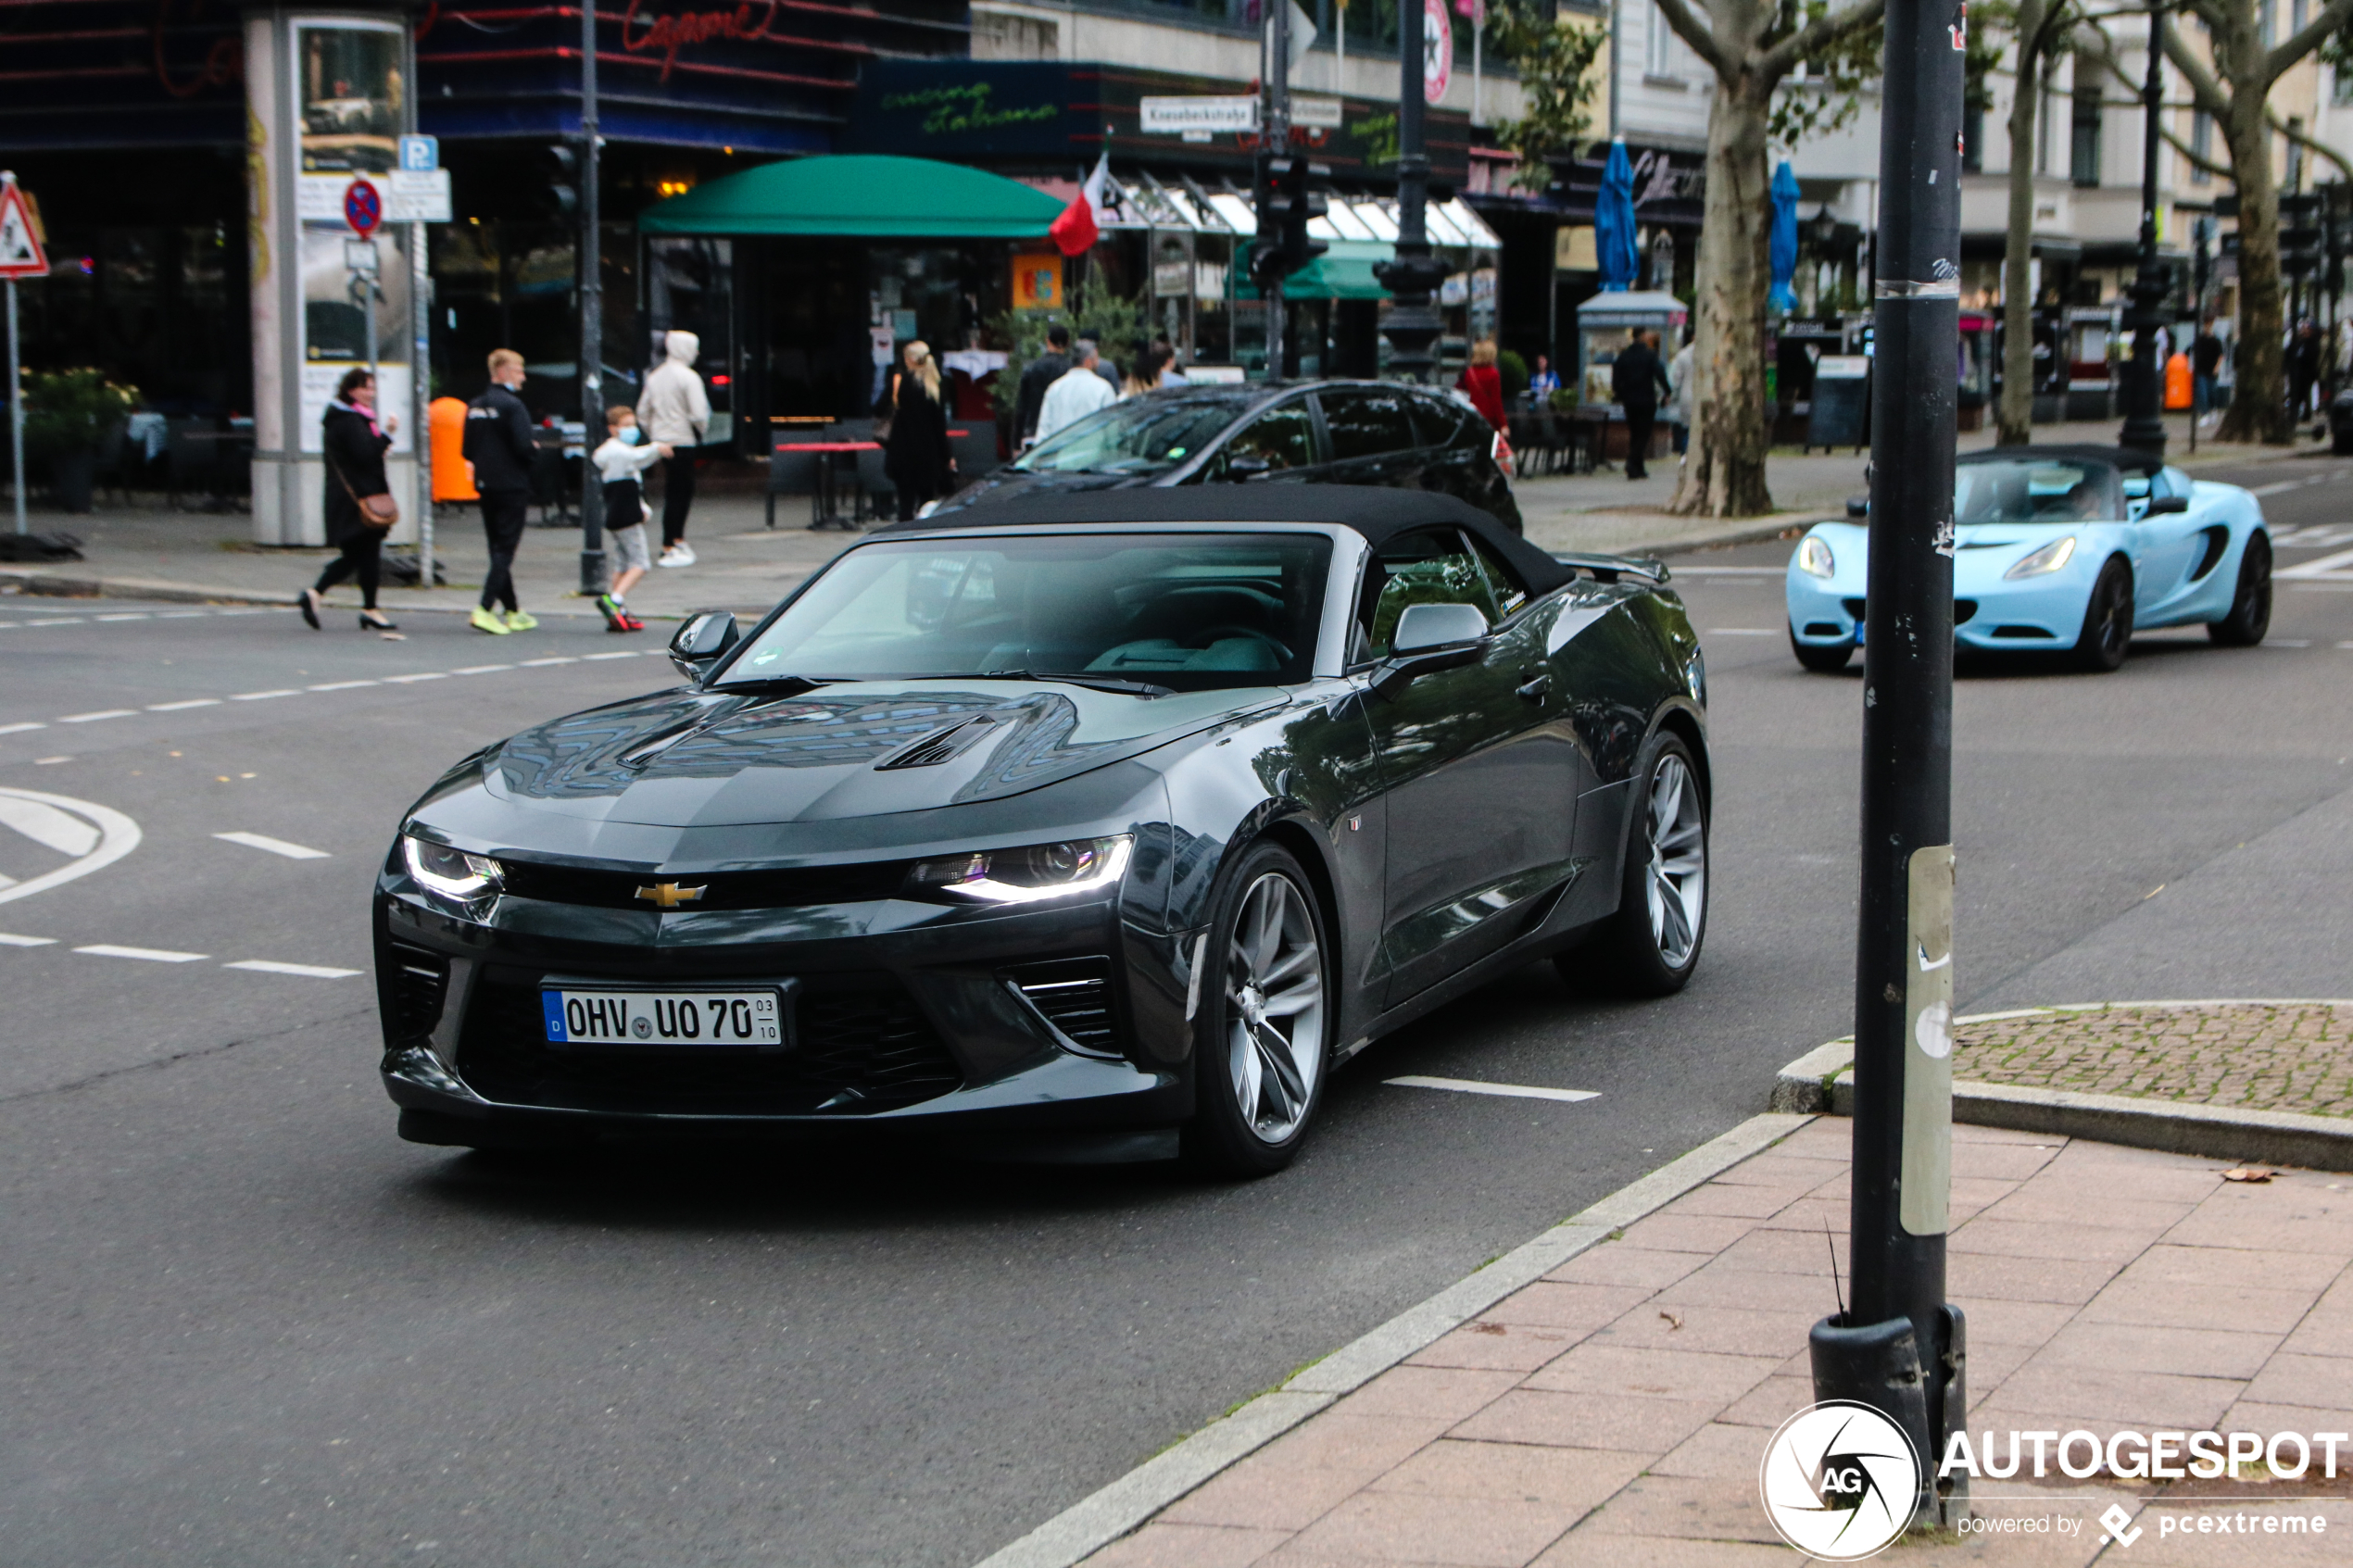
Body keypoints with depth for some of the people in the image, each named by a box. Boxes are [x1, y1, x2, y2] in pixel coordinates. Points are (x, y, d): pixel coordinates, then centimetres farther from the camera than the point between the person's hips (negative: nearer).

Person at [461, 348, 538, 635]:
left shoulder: (474, 407, 10)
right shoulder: (511, 405, -14)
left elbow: (468, 451, 12)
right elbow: (524, 447, -20)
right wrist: (536, 449, 0)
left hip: (485, 485, 7)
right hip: (512, 487, -7)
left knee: (498, 549, 12)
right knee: (505, 550, -5)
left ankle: (512, 612, 18)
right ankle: (485, 609, -14)